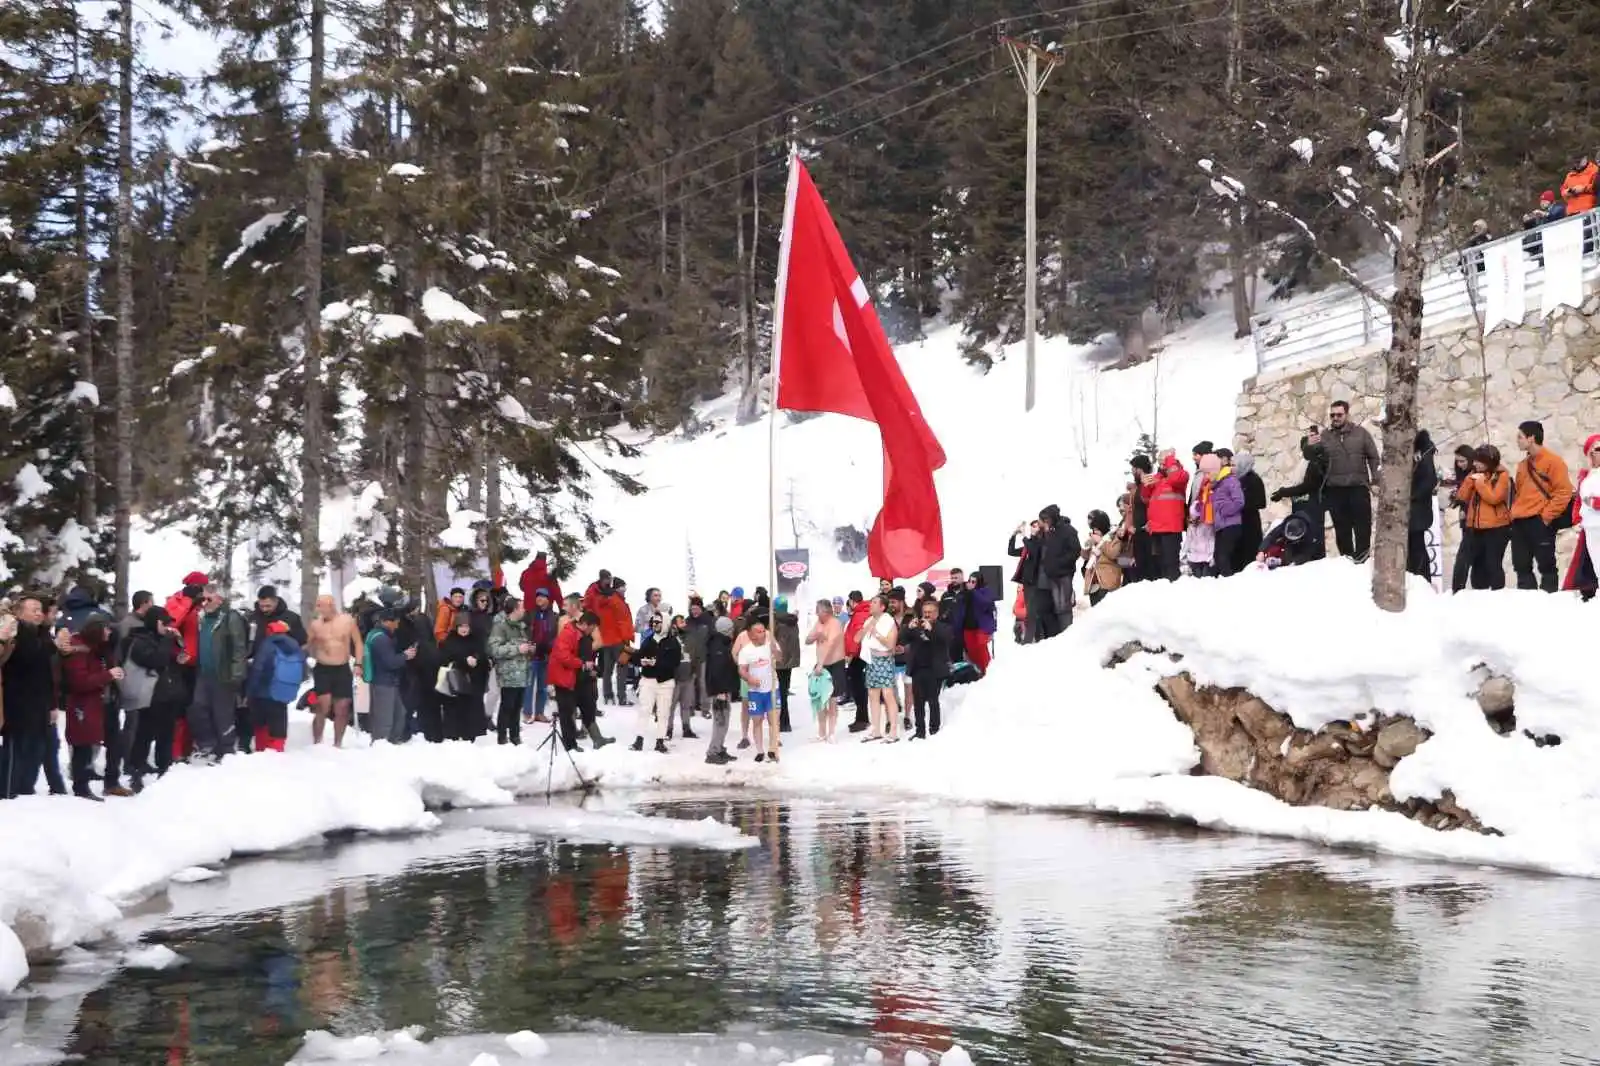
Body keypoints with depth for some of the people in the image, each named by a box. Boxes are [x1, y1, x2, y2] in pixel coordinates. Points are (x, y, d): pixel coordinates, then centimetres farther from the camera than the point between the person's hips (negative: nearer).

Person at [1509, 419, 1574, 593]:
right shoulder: (1523, 464, 18)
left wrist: (1547, 515, -14)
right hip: (1519, 523, 8)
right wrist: (1513, 514, 12)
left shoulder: (1553, 461, -6)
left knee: (1546, 565, -3)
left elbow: (1564, 491, -12)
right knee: (1521, 566, 8)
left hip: (1540, 523, -8)